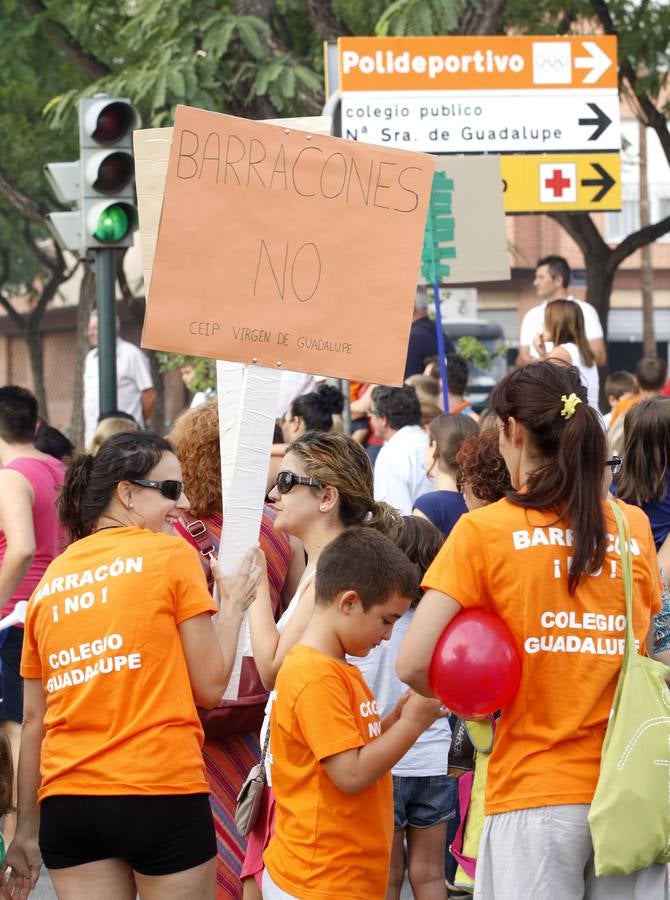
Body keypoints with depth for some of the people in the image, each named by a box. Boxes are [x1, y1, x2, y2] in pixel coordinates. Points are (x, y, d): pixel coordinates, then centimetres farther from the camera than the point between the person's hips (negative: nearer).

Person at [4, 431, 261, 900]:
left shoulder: (51, 581, 12)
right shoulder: (172, 554, -2)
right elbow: (210, 686, -2)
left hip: (68, 802, 5)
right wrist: (233, 606, 14)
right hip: (162, 794, -5)